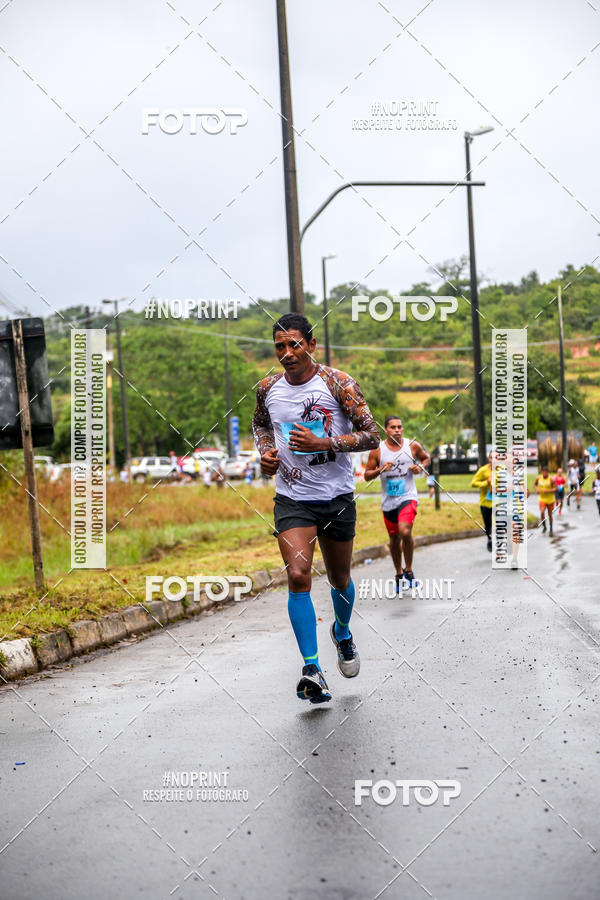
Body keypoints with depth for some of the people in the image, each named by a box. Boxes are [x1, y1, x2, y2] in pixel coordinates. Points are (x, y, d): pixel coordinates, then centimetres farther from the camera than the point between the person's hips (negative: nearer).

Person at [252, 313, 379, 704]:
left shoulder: (338, 383, -11)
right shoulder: (268, 388, 1)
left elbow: (372, 435, -12)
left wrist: (322, 443, -22)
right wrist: (266, 451, 1)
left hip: (337, 497, -1)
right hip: (292, 499, 1)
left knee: (340, 579, 15)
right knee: (298, 576, -17)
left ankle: (343, 634, 47)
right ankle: (312, 669, -14)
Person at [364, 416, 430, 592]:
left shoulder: (413, 446, -1)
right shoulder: (377, 450, -3)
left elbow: (426, 458, 18)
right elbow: (367, 476, 1)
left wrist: (420, 467, -4)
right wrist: (380, 469, -18)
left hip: (408, 497, -2)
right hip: (388, 500, 2)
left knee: (405, 532, -23)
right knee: (394, 539, 11)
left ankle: (408, 570, -4)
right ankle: (399, 575, 30)